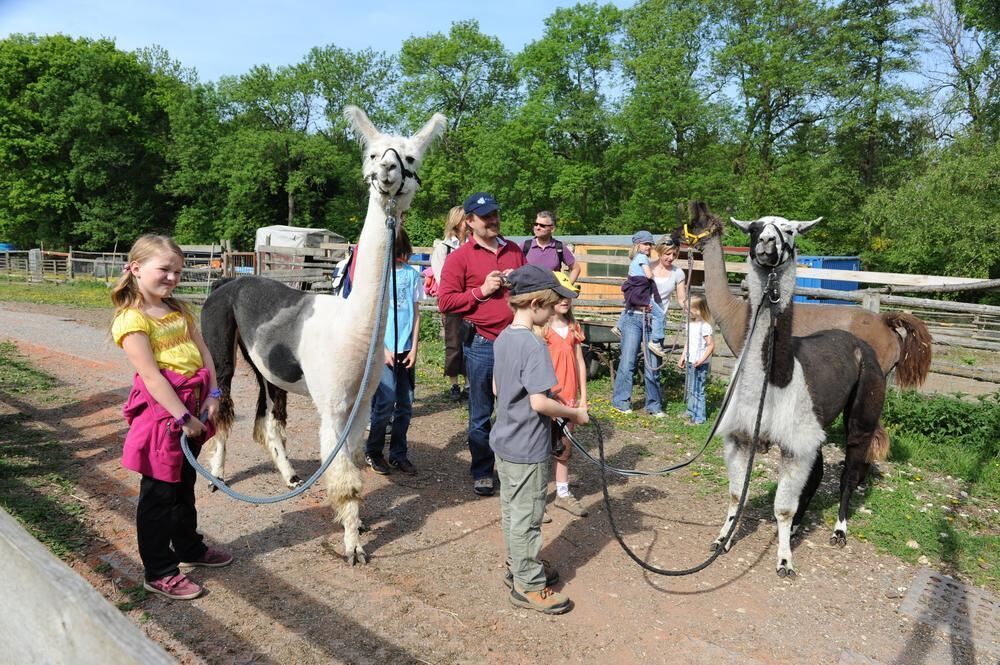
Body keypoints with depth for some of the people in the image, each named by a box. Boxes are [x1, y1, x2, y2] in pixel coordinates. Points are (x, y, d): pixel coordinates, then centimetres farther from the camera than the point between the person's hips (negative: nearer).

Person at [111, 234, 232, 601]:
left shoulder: (179, 309, 11)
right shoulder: (131, 319, -14)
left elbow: (203, 351, 7)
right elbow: (151, 375, -20)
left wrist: (212, 395, -4)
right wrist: (182, 417, -21)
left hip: (193, 405, 8)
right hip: (161, 409, -8)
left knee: (184, 483, 22)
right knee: (159, 492, 4)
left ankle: (188, 547, 38)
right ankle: (158, 572, 17)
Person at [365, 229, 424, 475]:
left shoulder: (412, 274, 6)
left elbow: (416, 314, 8)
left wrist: (414, 349, 1)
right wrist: (382, 348, -8)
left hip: (406, 349, 3)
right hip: (383, 348, -3)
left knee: (405, 404, 7)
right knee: (386, 402, -6)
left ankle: (398, 454, 21)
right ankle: (373, 452, 14)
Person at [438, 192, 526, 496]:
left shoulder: (514, 251, 11)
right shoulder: (460, 257, -3)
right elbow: (445, 302, -8)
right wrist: (481, 291, -14)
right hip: (481, 344, -4)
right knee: (481, 415, 8)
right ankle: (482, 473, 23)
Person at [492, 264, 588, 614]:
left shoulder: (503, 338, 4)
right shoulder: (534, 345, -23)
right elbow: (539, 402, -26)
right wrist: (574, 413, -12)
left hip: (505, 442, 9)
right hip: (528, 450, -9)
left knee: (511, 511, 20)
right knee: (527, 517, 4)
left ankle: (519, 568, 37)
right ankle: (528, 586, 18)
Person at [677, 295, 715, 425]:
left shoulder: (704, 326, -17)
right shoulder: (690, 324, 9)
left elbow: (711, 345, -17)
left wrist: (702, 359, -24)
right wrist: (682, 357, 18)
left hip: (700, 364, -8)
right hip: (690, 362, 9)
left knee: (698, 390, -2)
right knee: (690, 389, 19)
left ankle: (698, 417, 6)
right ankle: (690, 412, 33)